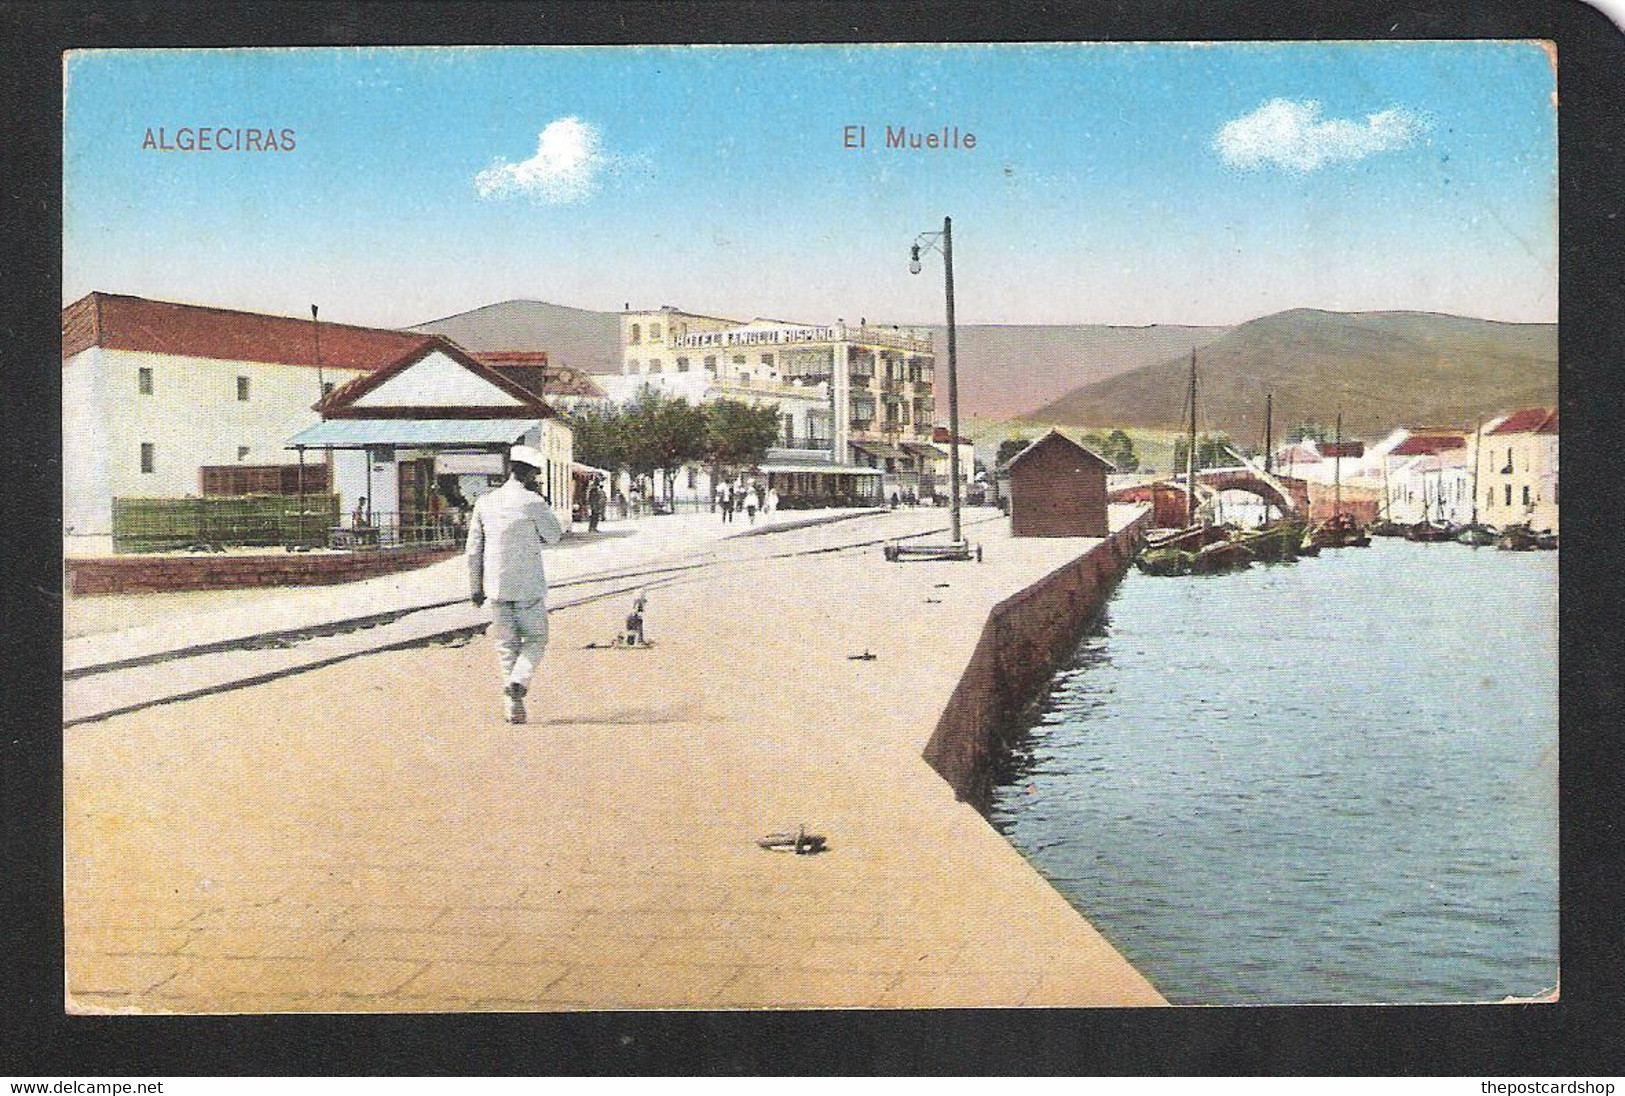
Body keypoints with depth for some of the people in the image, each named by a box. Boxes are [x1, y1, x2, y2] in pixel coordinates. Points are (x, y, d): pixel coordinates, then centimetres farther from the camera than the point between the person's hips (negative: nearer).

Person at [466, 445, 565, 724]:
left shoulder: (485, 502, 3)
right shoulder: (532, 502, -10)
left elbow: (474, 549, 6)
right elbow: (555, 536, 3)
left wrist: (475, 587, 13)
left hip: (496, 586, 4)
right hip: (529, 586, -4)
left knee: (507, 645, 11)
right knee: (535, 639, 12)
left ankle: (513, 706, 8)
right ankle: (519, 681, -14)